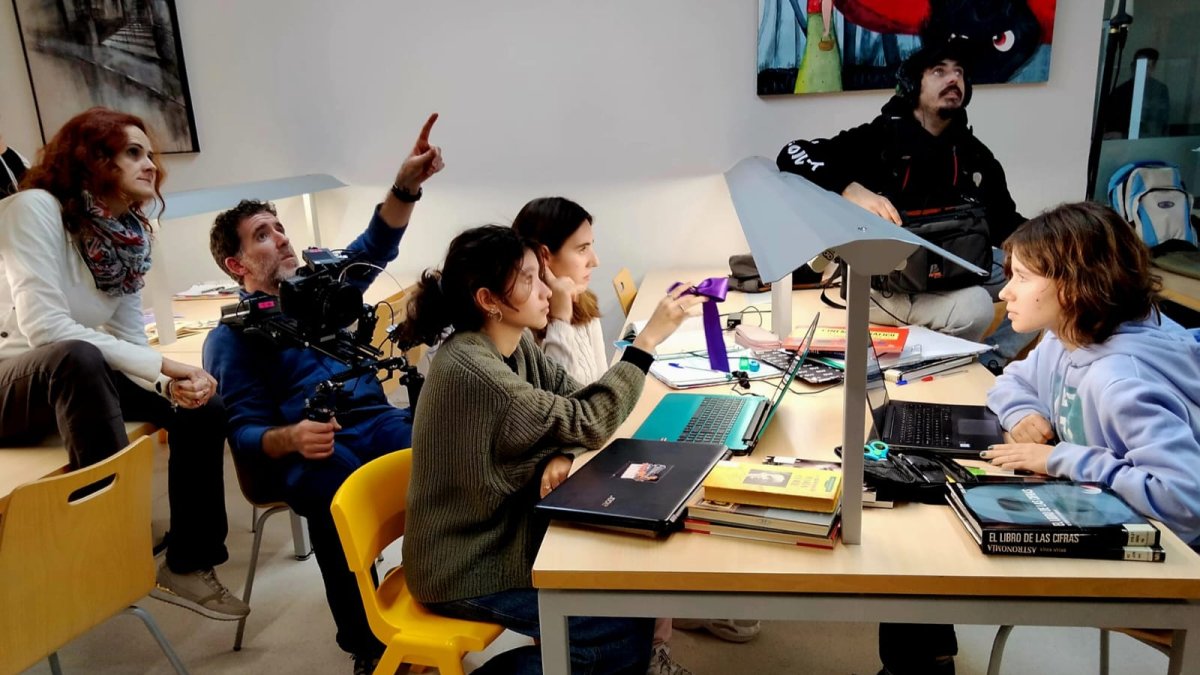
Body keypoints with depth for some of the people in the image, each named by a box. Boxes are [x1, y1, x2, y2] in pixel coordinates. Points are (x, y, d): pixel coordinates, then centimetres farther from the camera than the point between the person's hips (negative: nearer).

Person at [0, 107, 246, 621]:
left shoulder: (132, 234, 2)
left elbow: (132, 340, 1)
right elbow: (44, 327, -27)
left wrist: (172, 381, -20)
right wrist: (161, 366, -30)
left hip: (69, 383, 7)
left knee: (202, 408, -7)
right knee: (76, 358, -37)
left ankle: (187, 566, 2)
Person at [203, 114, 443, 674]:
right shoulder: (231, 336, 9)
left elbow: (375, 247, 7)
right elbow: (244, 433, 0)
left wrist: (406, 185, -11)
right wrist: (291, 439, -24)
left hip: (377, 422, 4)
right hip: (308, 449, -4)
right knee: (341, 500, -39)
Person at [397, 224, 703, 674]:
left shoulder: (515, 341, -1)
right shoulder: (471, 370, -29)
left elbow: (575, 402, 4)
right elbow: (588, 423, -26)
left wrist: (561, 455, -18)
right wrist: (650, 336, -23)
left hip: (506, 531, 8)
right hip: (465, 568, -8)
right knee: (629, 636, -9)